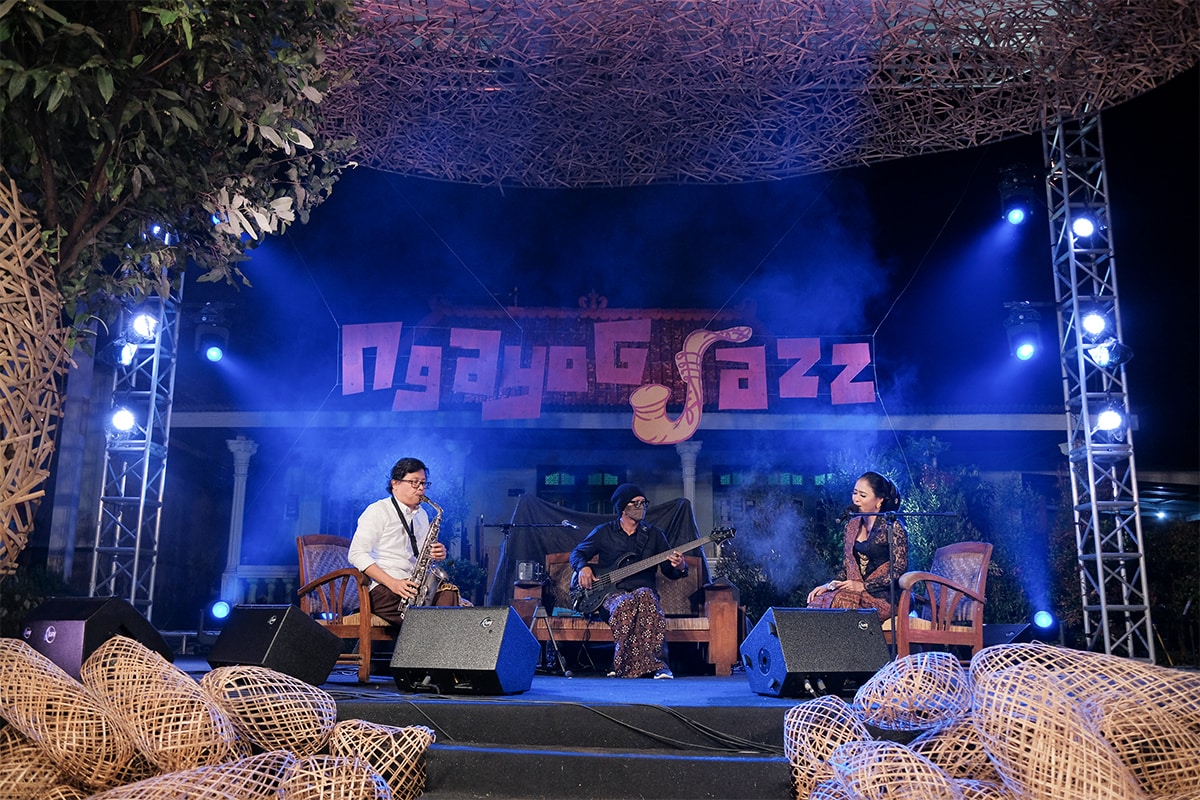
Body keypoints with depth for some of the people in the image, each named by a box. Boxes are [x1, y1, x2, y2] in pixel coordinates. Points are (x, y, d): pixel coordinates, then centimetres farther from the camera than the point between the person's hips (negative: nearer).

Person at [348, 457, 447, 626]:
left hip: (416, 587, 7)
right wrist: (392, 583, -20)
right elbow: (357, 554, -10)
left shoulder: (422, 515, 22)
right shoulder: (378, 511, 0)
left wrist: (436, 554, 4)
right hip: (383, 589, -7)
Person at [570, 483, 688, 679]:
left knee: (645, 597, -37)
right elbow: (576, 553, 18)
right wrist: (583, 567, -4)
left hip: (644, 591, 1)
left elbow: (670, 571, 13)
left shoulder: (654, 534, 14)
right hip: (612, 592, -1)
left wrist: (679, 567, -11)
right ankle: (656, 663, -36)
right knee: (624, 605, -38)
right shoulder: (603, 532, 11)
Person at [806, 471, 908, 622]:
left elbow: (899, 570, -9)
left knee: (840, 602, -33)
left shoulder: (893, 527, -4)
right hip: (856, 592, 5)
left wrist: (863, 586, -15)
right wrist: (828, 586, 0)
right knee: (817, 602, -24)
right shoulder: (852, 525, 16)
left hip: (883, 596, -5)